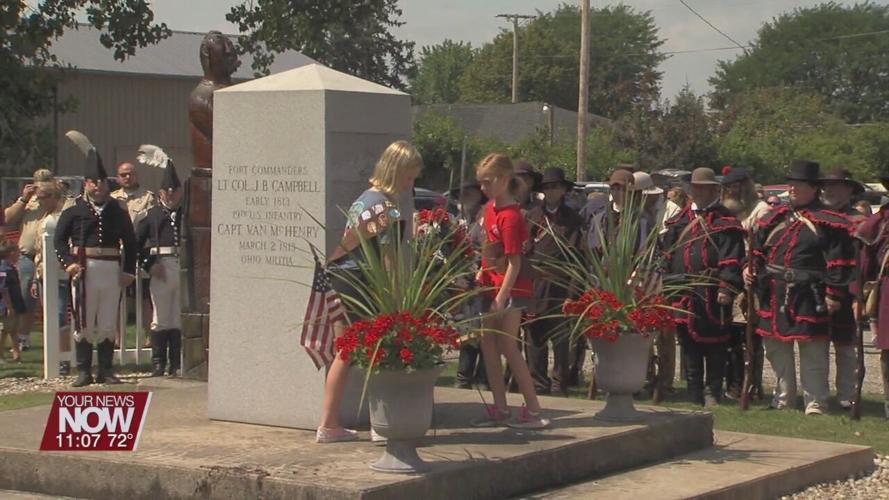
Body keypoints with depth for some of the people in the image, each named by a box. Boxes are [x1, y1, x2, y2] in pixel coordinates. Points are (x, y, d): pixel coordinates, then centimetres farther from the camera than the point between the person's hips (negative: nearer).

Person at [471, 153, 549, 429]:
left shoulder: (510, 216, -19)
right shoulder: (490, 208, 8)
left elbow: (514, 263, -20)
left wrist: (501, 298, -22)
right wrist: (482, 272, 11)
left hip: (511, 289, -9)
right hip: (491, 285, 9)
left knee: (507, 346, -9)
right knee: (488, 343, 10)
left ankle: (533, 409, -3)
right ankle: (499, 408, 17)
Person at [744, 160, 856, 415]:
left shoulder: (828, 222, -5)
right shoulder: (775, 218, 13)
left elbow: (840, 261, -9)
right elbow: (757, 248, 18)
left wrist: (834, 295, -13)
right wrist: (749, 268, 0)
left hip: (809, 298, -6)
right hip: (774, 296, 6)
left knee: (813, 353, -2)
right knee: (777, 349, 14)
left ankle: (815, 404, 4)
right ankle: (783, 399, 26)